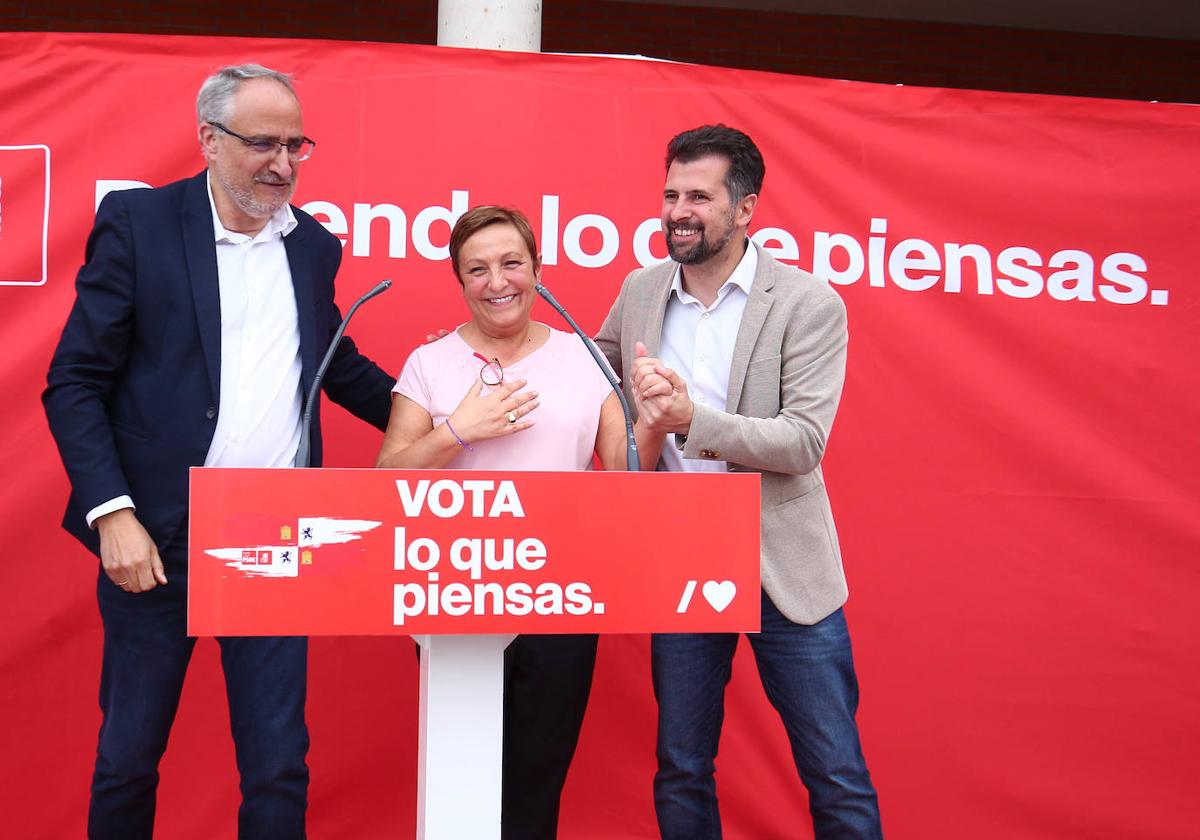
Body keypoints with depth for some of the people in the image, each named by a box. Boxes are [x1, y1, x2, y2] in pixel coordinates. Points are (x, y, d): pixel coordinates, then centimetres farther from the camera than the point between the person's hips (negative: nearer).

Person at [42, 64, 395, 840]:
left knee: (278, 765, 6)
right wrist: (113, 514, -14)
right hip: (156, 536, -2)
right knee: (128, 755, 12)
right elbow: (75, 385, -5)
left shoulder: (314, 244, 9)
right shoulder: (136, 222, -4)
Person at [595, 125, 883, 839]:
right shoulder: (641, 292, 5)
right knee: (681, 773, 14)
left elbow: (804, 442, -16)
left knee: (837, 779, 3)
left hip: (784, 569, -4)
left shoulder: (810, 305, -8)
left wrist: (692, 418, -27)